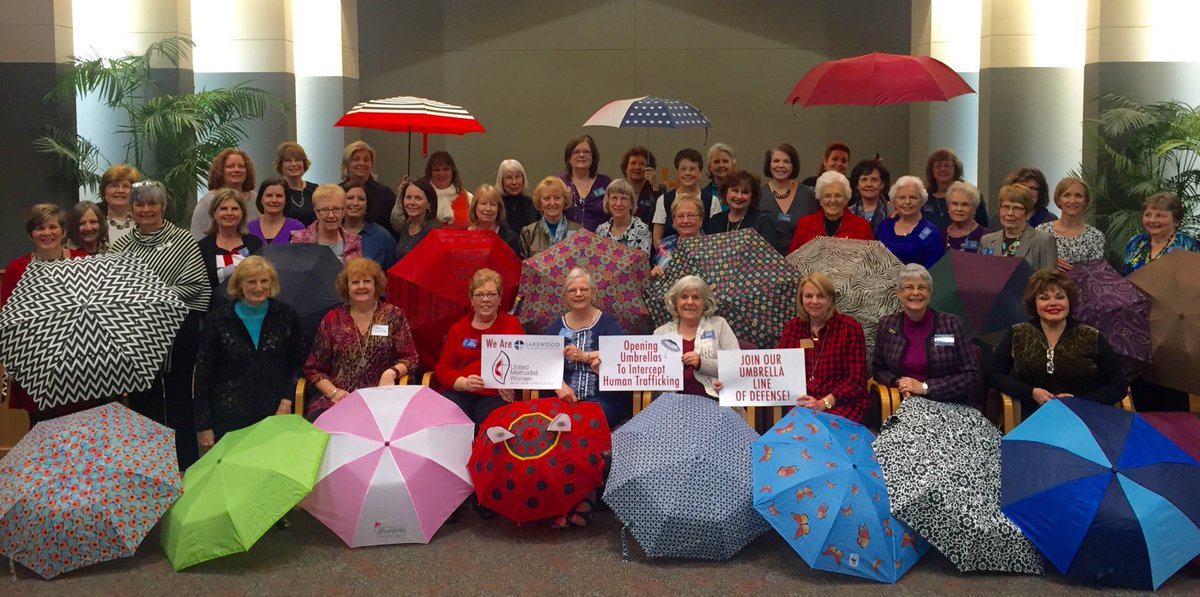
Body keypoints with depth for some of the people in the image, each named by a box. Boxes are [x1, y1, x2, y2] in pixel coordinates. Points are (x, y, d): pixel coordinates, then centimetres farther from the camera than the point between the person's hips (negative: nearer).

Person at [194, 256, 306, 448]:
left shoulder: (286, 315, 4)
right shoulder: (218, 319, 1)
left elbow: (298, 362, 11)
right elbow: (204, 373, 3)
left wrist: (287, 400, -4)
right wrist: (204, 426, 0)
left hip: (275, 415, 1)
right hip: (230, 418, -1)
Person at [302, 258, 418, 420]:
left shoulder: (393, 315, 10)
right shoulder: (332, 320, 11)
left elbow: (409, 358, 10)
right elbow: (313, 369, 12)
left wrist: (392, 373, -10)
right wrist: (333, 392, -5)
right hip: (337, 400, 1)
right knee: (317, 418, -33)